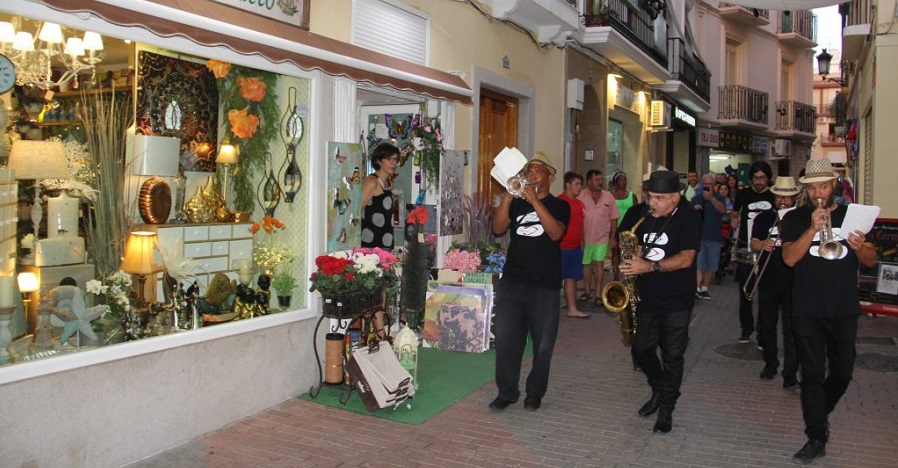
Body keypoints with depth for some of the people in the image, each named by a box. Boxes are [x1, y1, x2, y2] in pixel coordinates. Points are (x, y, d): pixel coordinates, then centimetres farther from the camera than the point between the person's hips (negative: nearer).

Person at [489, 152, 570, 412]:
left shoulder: (558, 206, 5)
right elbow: (498, 229, -3)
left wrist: (535, 201, -19)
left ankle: (535, 393, 19)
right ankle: (506, 392, 11)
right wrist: (508, 196, -12)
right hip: (512, 281, 2)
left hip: (545, 285, -2)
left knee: (543, 344, 4)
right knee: (506, 339, -1)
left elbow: (556, 233, -14)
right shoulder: (515, 204, 13)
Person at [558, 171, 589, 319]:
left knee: (572, 278, 12)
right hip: (561, 248, -8)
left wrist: (582, 244, 18)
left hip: (576, 247, 8)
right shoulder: (559, 201, -13)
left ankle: (572, 309, 18)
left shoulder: (580, 204, 13)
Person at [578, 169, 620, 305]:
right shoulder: (581, 196, -4)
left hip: (602, 237, -1)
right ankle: (587, 292, 28)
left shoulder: (608, 196, 1)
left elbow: (614, 218, 4)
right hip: (585, 237, 1)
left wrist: (613, 237, 2)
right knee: (586, 264, 12)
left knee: (599, 263, -9)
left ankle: (598, 295, -5)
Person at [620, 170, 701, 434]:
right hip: (648, 298, 6)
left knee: (672, 356, 3)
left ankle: (666, 408, 17)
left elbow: (686, 259, -22)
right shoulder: (647, 216, 7)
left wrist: (649, 266, -32)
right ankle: (658, 391, 35)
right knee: (643, 348, 11)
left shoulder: (688, 219, -12)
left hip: (676, 301, -6)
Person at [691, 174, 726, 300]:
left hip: (714, 237, 1)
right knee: (698, 265, -9)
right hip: (699, 236, -1)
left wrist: (711, 198, -25)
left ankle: (704, 289, 15)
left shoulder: (719, 198, 6)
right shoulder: (696, 198, 8)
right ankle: (697, 289, -11)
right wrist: (694, 209, -12)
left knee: (710, 266, 6)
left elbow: (723, 210, -14)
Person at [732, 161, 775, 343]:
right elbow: (734, 214, 21)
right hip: (746, 248, 1)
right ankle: (746, 329, 15)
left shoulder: (774, 196, 2)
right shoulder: (743, 194, 4)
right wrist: (735, 219, 0)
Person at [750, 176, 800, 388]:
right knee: (766, 326, 12)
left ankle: (790, 374, -2)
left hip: (792, 283, -2)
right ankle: (770, 363, 29)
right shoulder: (764, 218, 8)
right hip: (768, 281, 3)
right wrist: (763, 245, -20)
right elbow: (753, 244, 2)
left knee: (791, 328, -5)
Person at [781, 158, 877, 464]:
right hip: (807, 310, -2)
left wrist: (860, 247, -16)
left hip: (844, 310, 2)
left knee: (842, 372, 13)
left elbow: (871, 261, 6)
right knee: (812, 375, 2)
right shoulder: (795, 219, 1)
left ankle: (821, 413, 39)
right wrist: (812, 228, -23)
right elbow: (789, 258, -12)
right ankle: (816, 438, 10)